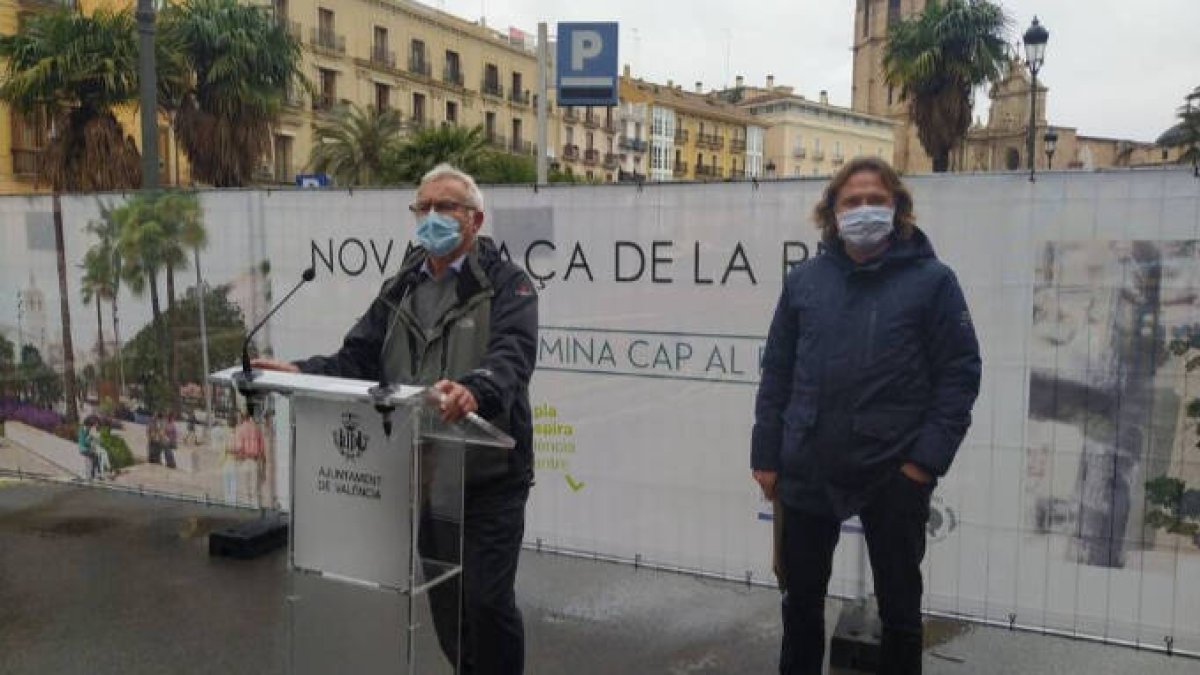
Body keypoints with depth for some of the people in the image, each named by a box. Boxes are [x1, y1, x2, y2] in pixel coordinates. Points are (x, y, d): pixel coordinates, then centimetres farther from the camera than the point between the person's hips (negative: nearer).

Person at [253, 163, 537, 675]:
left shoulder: (507, 284, -6)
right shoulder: (399, 290, 13)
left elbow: (512, 355, -24)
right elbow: (357, 359, 7)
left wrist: (475, 389, -45)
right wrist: (301, 372, -12)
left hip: (489, 477, -5)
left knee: (487, 600, -3)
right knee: (444, 601, 17)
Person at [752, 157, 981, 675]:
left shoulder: (931, 280, -4)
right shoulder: (805, 280, 5)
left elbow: (960, 374, -6)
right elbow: (777, 372, 6)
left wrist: (927, 459, -13)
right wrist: (767, 455, 2)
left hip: (894, 476, -2)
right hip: (808, 471, 3)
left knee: (899, 603, 15)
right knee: (801, 597, 17)